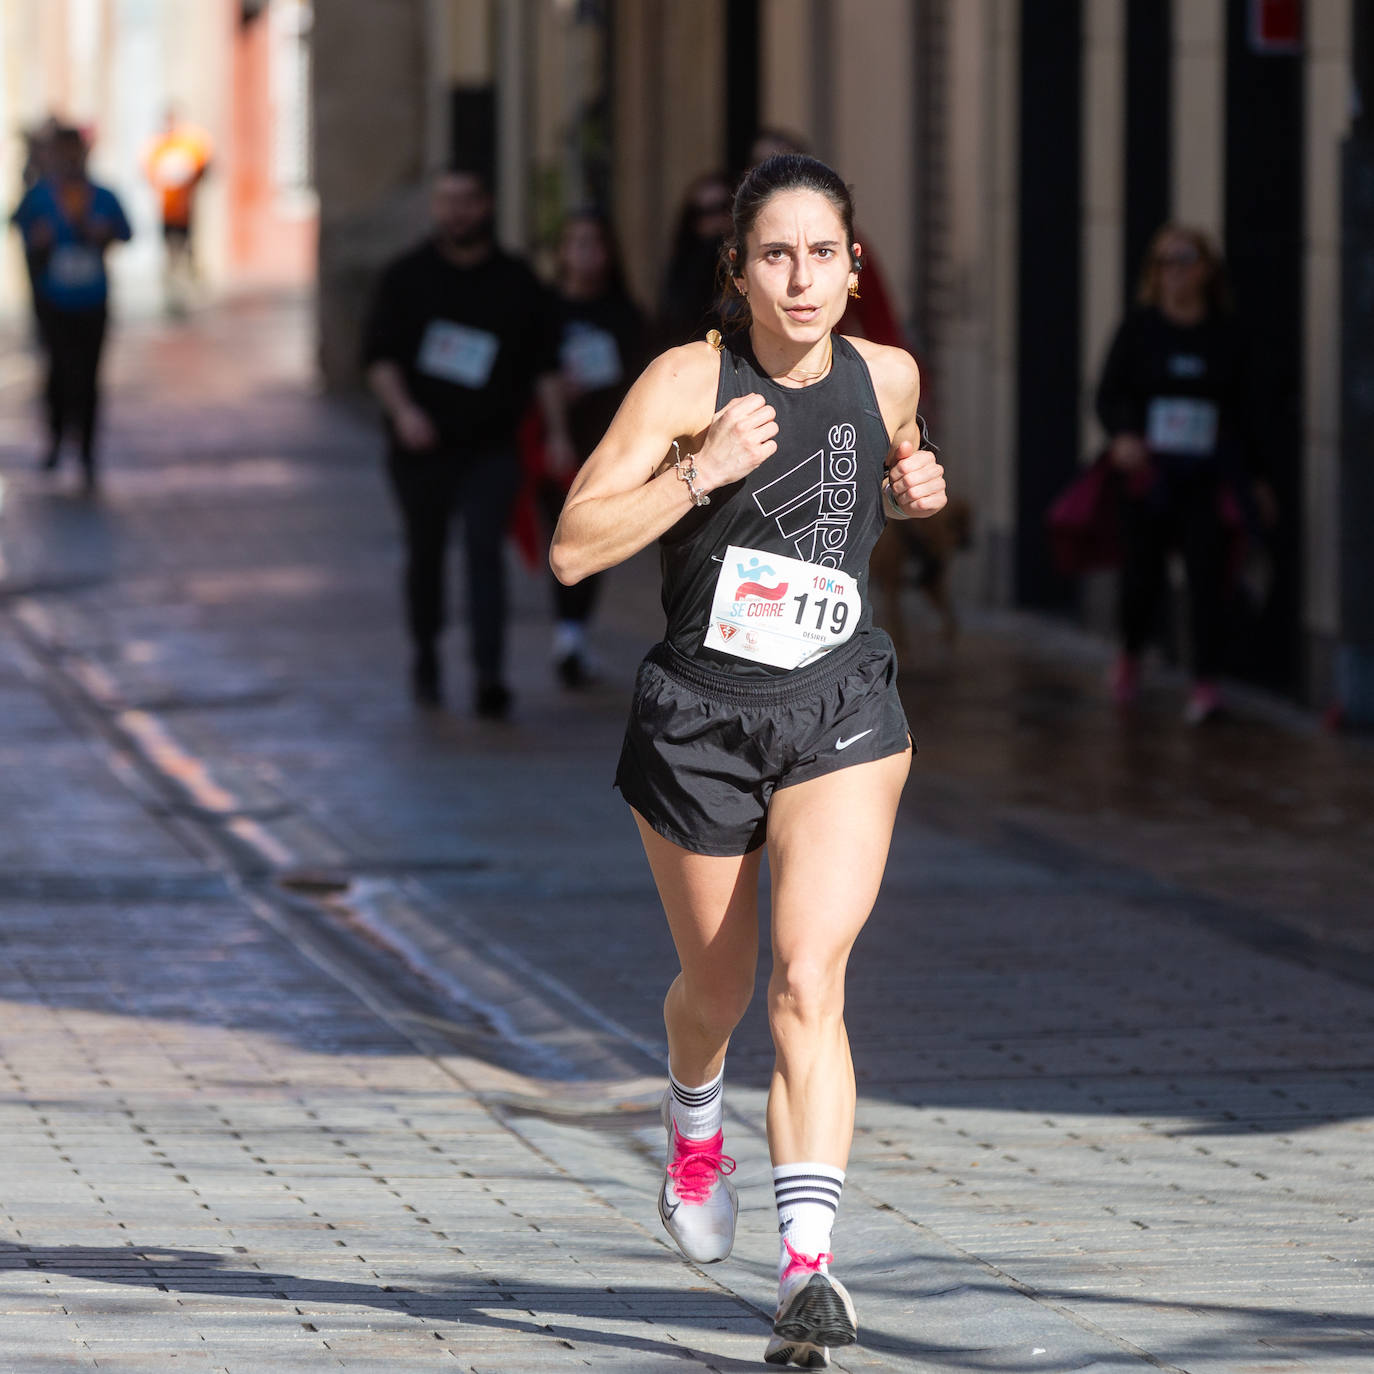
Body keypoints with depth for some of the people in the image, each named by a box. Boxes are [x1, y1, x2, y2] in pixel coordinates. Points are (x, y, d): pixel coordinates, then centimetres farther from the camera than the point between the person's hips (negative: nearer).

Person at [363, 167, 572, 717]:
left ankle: (490, 675, -20)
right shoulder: (408, 276, 2)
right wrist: (402, 409, -18)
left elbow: (544, 362, 7)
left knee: (485, 549, -13)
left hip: (489, 448, -1)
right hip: (421, 442, 1)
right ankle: (425, 657, 32)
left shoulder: (517, 283, 5)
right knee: (425, 552, 11)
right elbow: (379, 353, -2)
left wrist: (556, 431, -1)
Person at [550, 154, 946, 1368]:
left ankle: (809, 1268, -24)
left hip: (841, 719, 1)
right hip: (698, 720, -1)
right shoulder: (687, 382, -12)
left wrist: (913, 491, 1)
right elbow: (572, 548, -16)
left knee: (808, 984, -17)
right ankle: (694, 1130, 53)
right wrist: (703, 470, -26)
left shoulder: (887, 377, -1)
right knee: (717, 984, 18)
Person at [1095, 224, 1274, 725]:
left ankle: (1206, 682, -10)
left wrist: (1254, 477, 11)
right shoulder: (1139, 328, 3)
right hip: (1148, 473, 0)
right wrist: (1122, 434, -19)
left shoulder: (1224, 335, 6)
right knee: (1141, 575, 5)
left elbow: (1243, 410, 11)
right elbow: (1109, 394, 1)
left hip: (1206, 478, 0)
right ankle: (1131, 654, 36)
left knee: (1206, 575, -12)